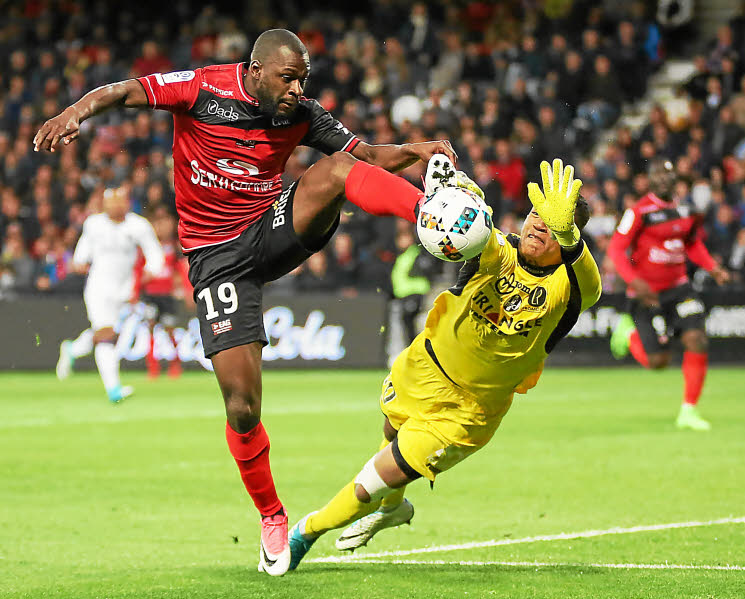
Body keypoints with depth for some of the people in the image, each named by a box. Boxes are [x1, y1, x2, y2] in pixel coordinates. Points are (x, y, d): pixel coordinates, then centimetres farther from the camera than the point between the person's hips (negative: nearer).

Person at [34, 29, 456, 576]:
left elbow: (368, 156, 3)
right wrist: (75, 113, -35)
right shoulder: (202, 89, -10)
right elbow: (122, 91, -15)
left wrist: (412, 151, -17)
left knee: (338, 171, -26)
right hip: (218, 257, -3)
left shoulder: (302, 115, 0)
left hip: (276, 232, 3)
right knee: (242, 406, -9)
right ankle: (271, 517, 12)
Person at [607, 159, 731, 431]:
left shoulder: (685, 210, 6)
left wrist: (714, 269, 7)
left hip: (678, 287, 5)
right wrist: (634, 281, -28)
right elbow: (616, 248, -14)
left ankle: (689, 411, -1)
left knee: (697, 341, -13)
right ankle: (629, 333, 32)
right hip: (647, 293, -5)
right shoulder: (640, 211, -13)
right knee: (658, 361, -2)